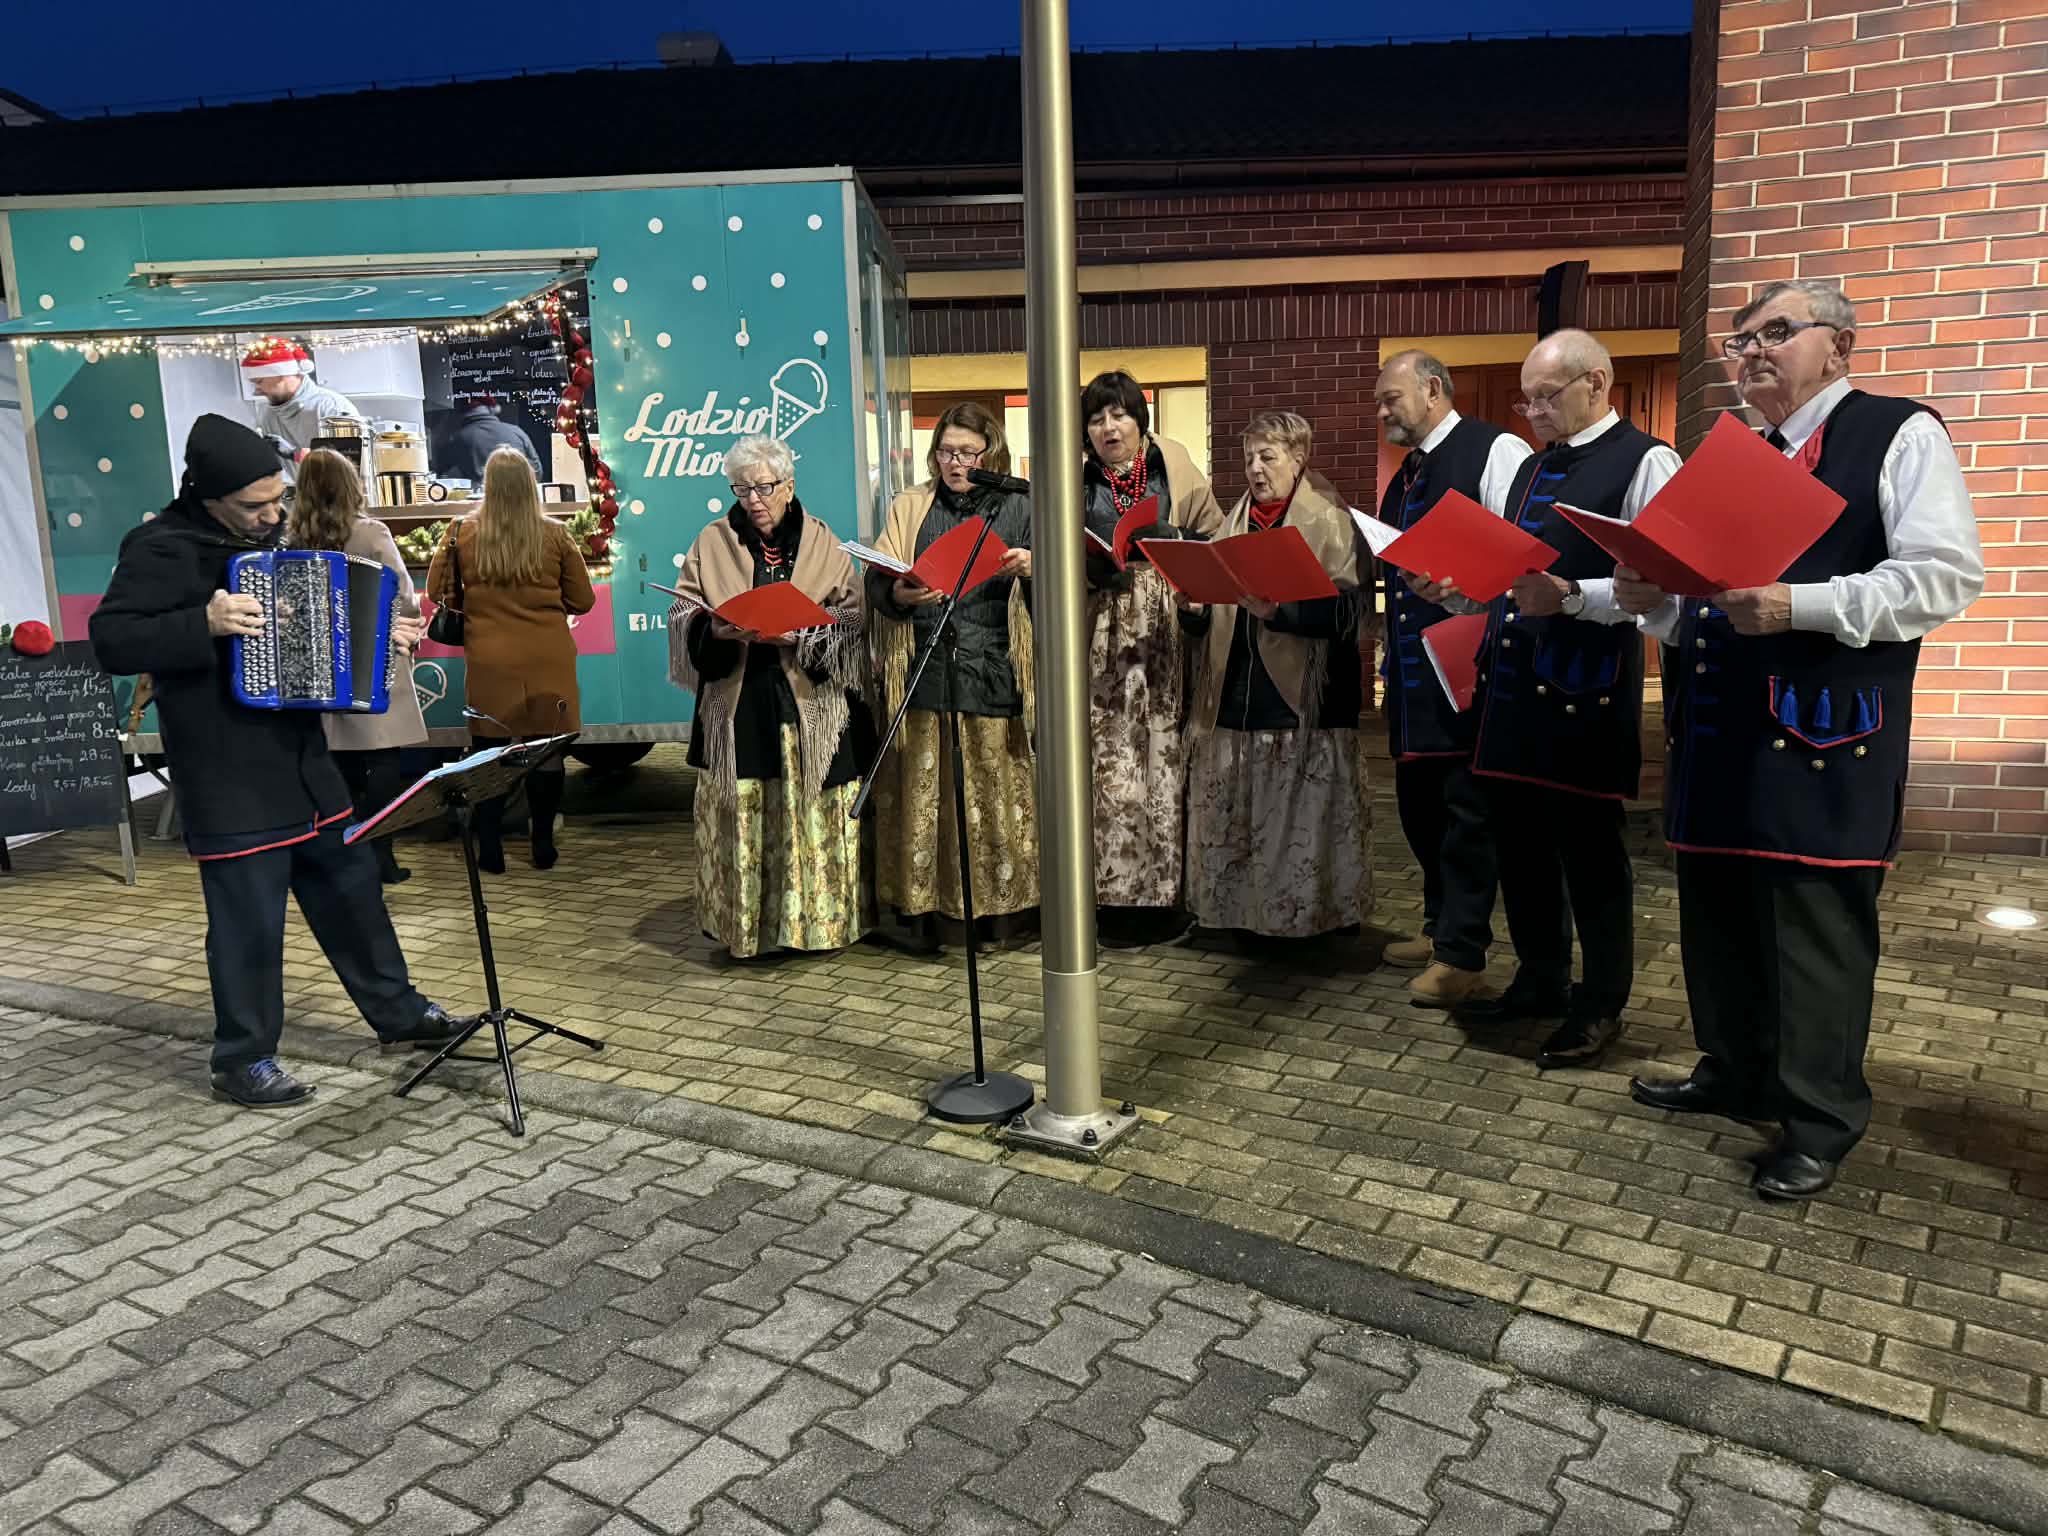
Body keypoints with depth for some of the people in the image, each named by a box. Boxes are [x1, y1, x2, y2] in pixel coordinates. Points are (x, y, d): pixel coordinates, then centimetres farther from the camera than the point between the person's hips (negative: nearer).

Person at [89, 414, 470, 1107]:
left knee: (351, 886, 15)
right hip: (230, 779, -8)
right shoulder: (161, 549, -13)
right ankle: (243, 1061, 16)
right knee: (250, 918, -1)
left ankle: (399, 1013, 28)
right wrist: (205, 624, -31)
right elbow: (112, 640, -19)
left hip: (302, 759, 8)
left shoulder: (267, 537, 12)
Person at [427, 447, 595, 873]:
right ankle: (543, 845, 16)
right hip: (547, 662, 0)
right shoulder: (554, 535, -5)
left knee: (489, 752, 9)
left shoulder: (462, 533, -5)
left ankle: (490, 849, 14)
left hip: (489, 662, 0)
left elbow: (439, 592, 4)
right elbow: (582, 600, 2)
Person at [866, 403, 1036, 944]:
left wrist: (1033, 570, -14)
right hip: (922, 673, 1)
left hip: (993, 676, -1)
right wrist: (899, 595, -16)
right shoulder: (909, 507, 15)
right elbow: (877, 582, 6)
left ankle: (1002, 907, 10)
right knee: (920, 794, 0)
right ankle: (920, 908, 9)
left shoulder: (1018, 509, 11)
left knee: (997, 794, 0)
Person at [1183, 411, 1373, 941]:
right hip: (1235, 695, 6)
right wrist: (1195, 607, -5)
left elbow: (1346, 608, -14)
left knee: (1303, 819, -2)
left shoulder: (1330, 520, -2)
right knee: (1228, 816, 8)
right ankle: (1240, 914, 20)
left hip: (1302, 697, -5)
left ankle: (1308, 917, 11)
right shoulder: (1235, 521, 16)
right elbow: (1212, 613, 16)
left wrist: (1276, 609, -25)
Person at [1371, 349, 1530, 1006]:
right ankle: (1442, 927, 30)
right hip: (1411, 665, 9)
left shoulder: (1494, 451, -7)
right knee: (1418, 799, 15)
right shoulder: (1402, 479, 20)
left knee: (1466, 806, -3)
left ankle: (1462, 957, 5)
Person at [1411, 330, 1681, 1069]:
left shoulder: (1643, 463, -8)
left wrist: (1570, 597, -27)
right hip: (1513, 680, 8)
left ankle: (1601, 1006, 19)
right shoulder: (1531, 468, 17)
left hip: (1584, 689, -8)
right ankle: (1540, 981, 31)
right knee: (1517, 840, 15)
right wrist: (1456, 586, 5)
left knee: (1590, 849, 3)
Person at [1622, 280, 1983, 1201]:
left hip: (1824, 738, -7)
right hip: (1722, 734, 7)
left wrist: (1799, 605, -21)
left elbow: (1945, 577, -13)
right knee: (1718, 913, 14)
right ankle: (1736, 1075, 32)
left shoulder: (1900, 435, -1)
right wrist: (1655, 599, 0)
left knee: (1817, 930, -1)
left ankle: (1820, 1120, 15)